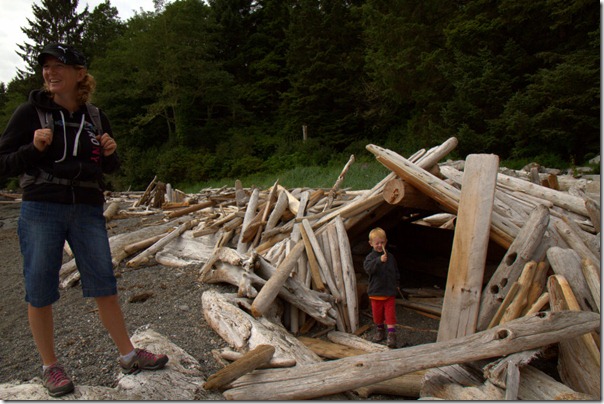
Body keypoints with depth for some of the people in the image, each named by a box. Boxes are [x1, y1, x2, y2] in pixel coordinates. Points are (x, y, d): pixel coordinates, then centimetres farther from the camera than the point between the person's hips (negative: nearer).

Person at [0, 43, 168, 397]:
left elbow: (110, 168, 17)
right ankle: (50, 366, 23)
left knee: (104, 286, 6)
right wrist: (34, 148, -20)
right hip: (41, 211, -2)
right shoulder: (30, 112, -2)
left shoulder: (95, 117, 7)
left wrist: (110, 152, -5)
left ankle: (129, 355, 19)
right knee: (40, 292, 5)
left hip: (88, 211, 3)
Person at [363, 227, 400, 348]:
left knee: (390, 314, -3)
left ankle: (392, 335, 1)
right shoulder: (370, 257, -8)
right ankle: (379, 330, 33)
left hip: (390, 292, 1)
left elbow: (396, 272, 16)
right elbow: (368, 267, -30)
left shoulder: (390, 257, 3)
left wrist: (396, 284, 14)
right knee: (377, 313, 13)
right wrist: (379, 260, -41)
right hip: (375, 292, -1)